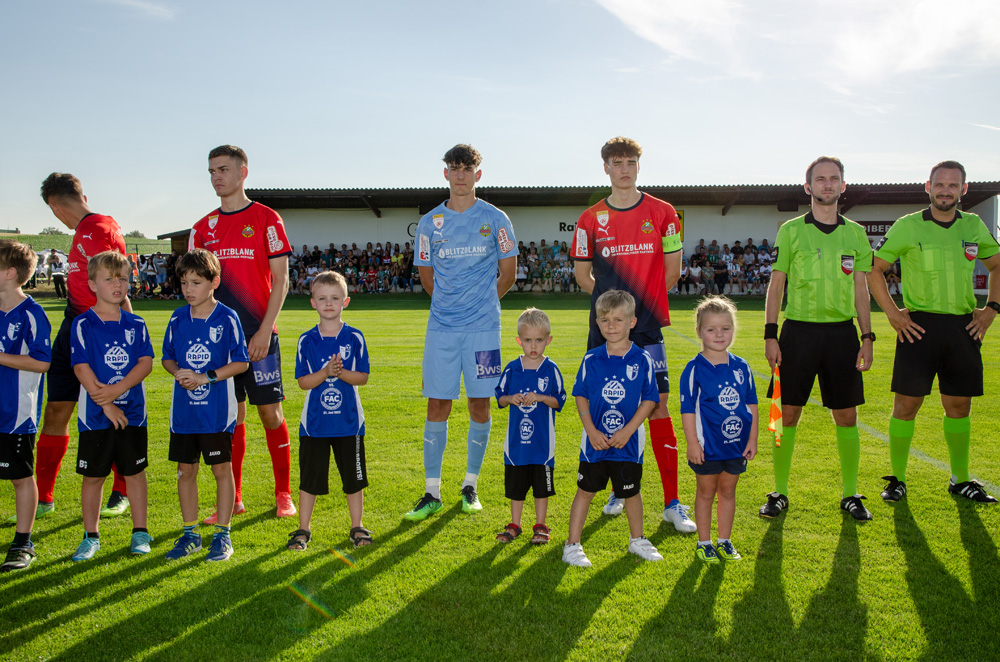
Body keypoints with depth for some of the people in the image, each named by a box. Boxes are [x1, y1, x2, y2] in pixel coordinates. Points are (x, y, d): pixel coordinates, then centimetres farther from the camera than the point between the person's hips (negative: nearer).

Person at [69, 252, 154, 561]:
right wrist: (105, 403, -14)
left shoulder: (135, 324, 5)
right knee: (93, 475, 6)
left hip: (132, 411, 2)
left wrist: (117, 389, -17)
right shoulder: (83, 324, -3)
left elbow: (146, 362, -3)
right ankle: (91, 536, 19)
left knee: (134, 472, 8)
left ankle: (140, 532, 19)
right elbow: (81, 367, -9)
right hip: (95, 414, -2)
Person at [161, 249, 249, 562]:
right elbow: (167, 357, 13)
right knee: (186, 470, 10)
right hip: (183, 410, 4)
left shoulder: (227, 318, -7)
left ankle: (222, 535, 15)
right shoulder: (178, 319, 5)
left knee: (222, 469, 4)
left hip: (217, 410, -4)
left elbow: (241, 362, -8)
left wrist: (205, 377, -17)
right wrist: (178, 373, -8)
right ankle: (190, 534, 24)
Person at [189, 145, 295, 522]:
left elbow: (280, 280, -5)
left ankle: (283, 495, 12)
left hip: (259, 336, -4)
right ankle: (233, 500, 15)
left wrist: (264, 331, -12)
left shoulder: (265, 219, -1)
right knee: (231, 415, 7)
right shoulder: (203, 228, 12)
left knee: (269, 410, 0)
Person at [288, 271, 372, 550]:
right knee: (309, 477, 7)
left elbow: (363, 377, -4)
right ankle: (303, 530, 21)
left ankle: (357, 527, 23)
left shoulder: (354, 338, -2)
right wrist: (325, 373, -21)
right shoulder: (307, 340, -1)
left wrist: (341, 372, -21)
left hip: (348, 421, 0)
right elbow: (303, 382, -5)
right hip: (314, 422, 0)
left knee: (353, 476, 8)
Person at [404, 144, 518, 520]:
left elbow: (507, 274, 8)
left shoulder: (495, 220, 2)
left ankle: (470, 486, 18)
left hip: (483, 327, -1)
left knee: (479, 405, 3)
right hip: (441, 328, 1)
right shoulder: (430, 222, 7)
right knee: (437, 405, 1)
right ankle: (432, 492, 9)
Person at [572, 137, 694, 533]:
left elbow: (672, 270, 10)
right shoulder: (591, 219, 5)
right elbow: (582, 275, 12)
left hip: (647, 328, -1)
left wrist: (643, 300, 9)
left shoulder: (662, 214, 4)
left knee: (658, 408, -4)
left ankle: (672, 504, 3)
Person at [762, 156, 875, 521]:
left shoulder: (855, 233, 10)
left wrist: (867, 337, 5)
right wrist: (770, 335, -5)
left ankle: (850, 494, 18)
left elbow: (861, 290, 12)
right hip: (799, 330, -2)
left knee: (846, 415, 5)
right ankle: (780, 493, 13)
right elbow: (776, 285, 2)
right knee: (788, 413, 1)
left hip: (842, 332, 2)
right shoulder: (790, 230, 3)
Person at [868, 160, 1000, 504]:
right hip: (919, 326, -3)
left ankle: (960, 480, 24)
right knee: (906, 403, -2)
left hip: (963, 328, 4)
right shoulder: (908, 226, -3)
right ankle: (897, 479, 11)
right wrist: (892, 313, -6)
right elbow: (873, 269, 1)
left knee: (959, 405, 10)